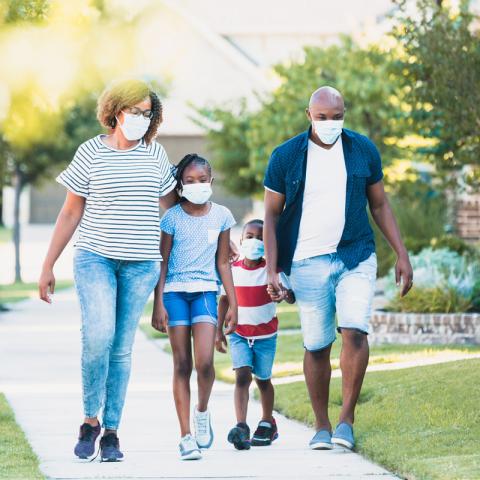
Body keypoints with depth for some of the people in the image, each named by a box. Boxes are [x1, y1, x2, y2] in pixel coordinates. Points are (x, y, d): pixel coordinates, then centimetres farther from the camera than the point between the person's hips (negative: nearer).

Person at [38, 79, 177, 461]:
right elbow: (70, 214, 6)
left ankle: (111, 433, 8)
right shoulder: (91, 153, 1)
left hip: (141, 264, 2)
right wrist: (48, 267, 6)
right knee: (98, 336, -20)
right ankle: (90, 420, -4)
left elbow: (173, 206, 19)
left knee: (121, 348, 2)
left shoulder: (155, 154, 7)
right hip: (95, 257, -2)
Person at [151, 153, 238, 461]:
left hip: (205, 291, 1)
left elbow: (223, 263, 10)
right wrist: (158, 305, -3)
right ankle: (186, 436, 1)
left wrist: (233, 303, 7)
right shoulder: (172, 217, -1)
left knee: (204, 361, -17)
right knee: (182, 364, -1)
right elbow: (162, 263, 2)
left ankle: (202, 412, 12)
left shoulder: (221, 216, 5)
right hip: (175, 292, -1)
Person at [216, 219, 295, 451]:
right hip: (239, 333, 1)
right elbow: (224, 299, 8)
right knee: (242, 375, -15)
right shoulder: (232, 270, -4)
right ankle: (241, 427, -26)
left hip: (265, 334, 0)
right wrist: (219, 330, 7)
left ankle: (267, 423, 33)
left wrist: (285, 294, -41)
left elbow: (292, 298, -16)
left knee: (263, 379, 12)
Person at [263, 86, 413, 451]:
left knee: (355, 330, -18)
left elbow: (380, 205, 13)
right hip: (308, 263, 0)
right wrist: (272, 270, -3)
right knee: (316, 346, 3)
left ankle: (347, 418, -9)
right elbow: (272, 216, 3)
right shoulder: (286, 157, -1)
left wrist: (402, 254, 8)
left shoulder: (363, 150, 4)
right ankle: (322, 426, 15)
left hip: (356, 257, 0)